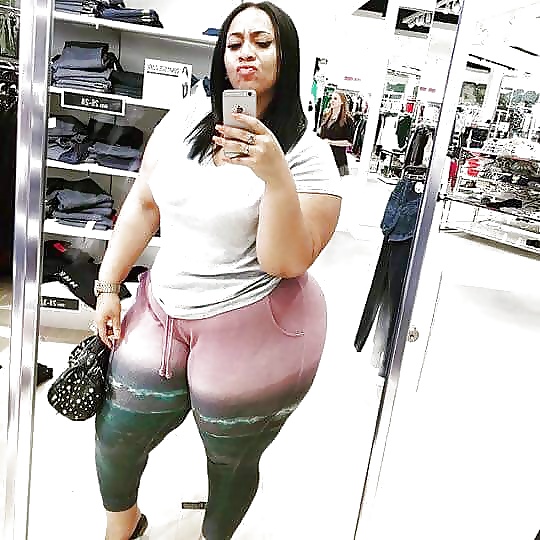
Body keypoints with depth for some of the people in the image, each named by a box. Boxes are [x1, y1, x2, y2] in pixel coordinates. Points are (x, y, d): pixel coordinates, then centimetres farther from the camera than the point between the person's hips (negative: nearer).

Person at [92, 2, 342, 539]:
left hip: (255, 330, -4)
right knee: (115, 437, 16)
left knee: (231, 460, 15)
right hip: (163, 311, 5)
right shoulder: (183, 120, 2)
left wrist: (274, 174, -30)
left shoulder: (307, 154, -11)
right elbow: (143, 203, 8)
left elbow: (287, 263, -18)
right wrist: (108, 285, 8)